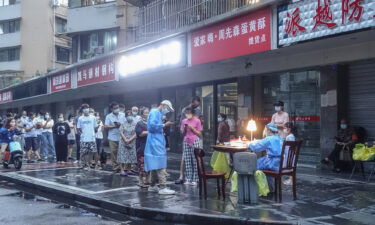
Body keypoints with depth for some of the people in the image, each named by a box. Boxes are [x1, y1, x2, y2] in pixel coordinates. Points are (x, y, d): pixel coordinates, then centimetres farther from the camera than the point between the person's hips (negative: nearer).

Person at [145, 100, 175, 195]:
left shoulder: (158, 113, 20)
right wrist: (164, 125, -17)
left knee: (155, 165, 13)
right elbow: (152, 124, -23)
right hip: (155, 142, -10)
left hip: (157, 142, 10)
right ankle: (162, 187, -13)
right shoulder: (155, 112, -9)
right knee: (160, 165, -12)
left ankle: (153, 186, 19)